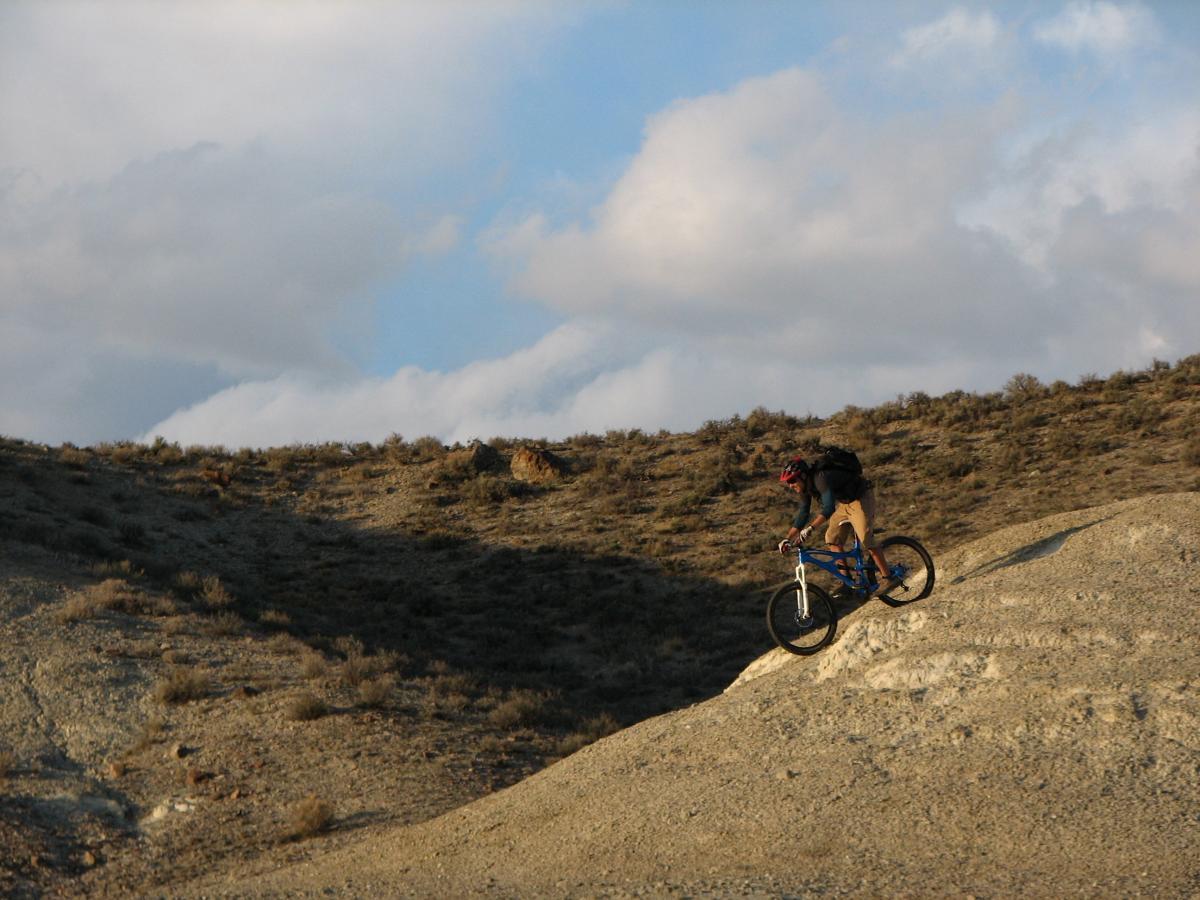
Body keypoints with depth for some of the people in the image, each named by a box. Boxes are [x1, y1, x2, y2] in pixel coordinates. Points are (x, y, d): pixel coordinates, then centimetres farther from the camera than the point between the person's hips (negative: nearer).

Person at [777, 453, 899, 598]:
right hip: (844, 502, 10)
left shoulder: (821, 478, -32)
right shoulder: (807, 485, -2)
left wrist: (810, 528, -48)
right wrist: (788, 539, 0)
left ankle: (888, 579, -13)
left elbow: (829, 507, -43)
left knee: (865, 538, -19)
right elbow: (803, 513, 5)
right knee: (833, 538, 1)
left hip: (860, 498, -10)